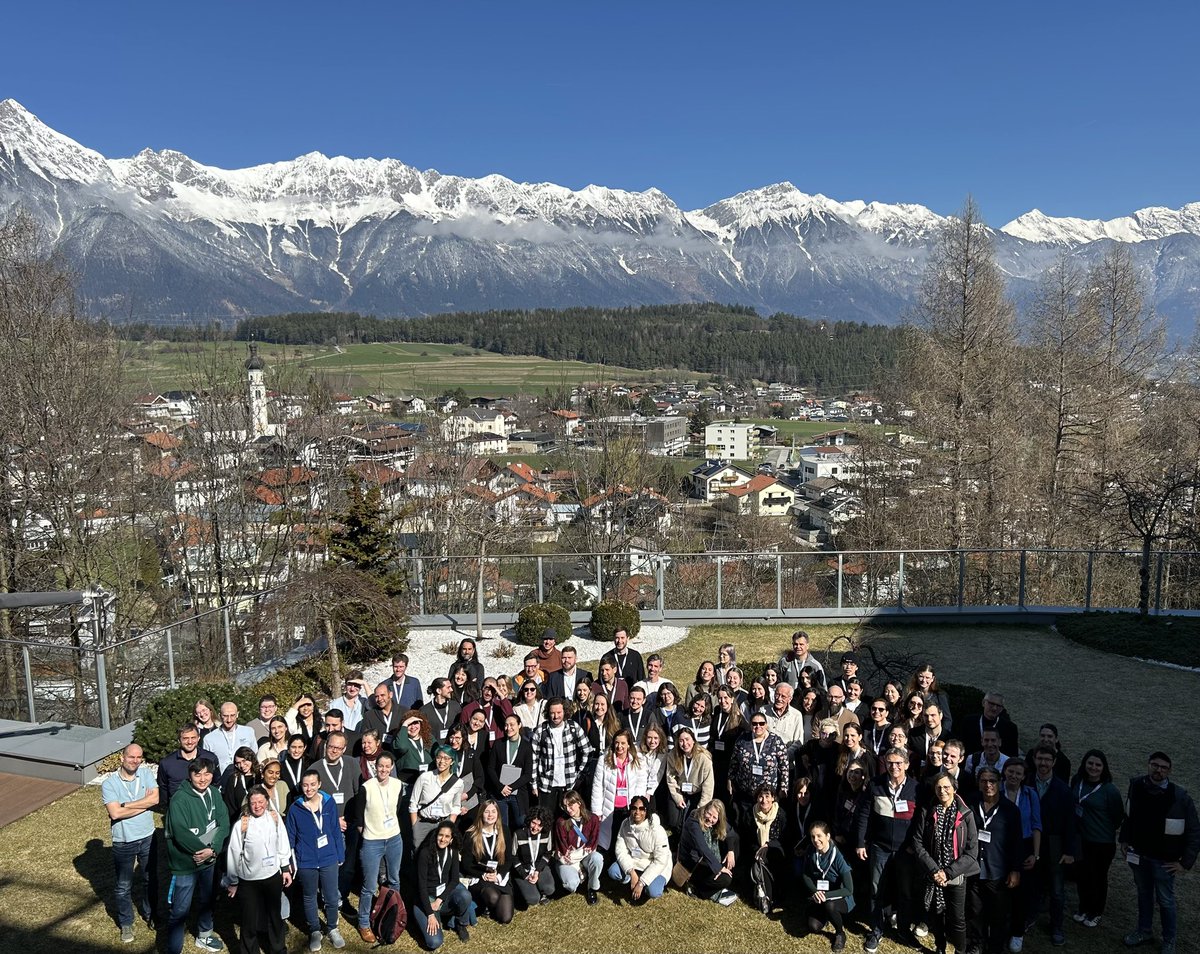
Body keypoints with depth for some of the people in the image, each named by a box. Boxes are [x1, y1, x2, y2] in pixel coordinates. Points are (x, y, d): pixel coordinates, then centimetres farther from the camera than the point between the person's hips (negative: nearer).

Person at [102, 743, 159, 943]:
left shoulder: (146, 773, -7)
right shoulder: (109, 784, -15)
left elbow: (155, 799, -18)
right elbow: (115, 813, -24)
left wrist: (126, 805, -21)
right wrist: (144, 803, -20)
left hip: (147, 837, 2)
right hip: (123, 842, -2)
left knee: (150, 880, 19)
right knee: (124, 886, 15)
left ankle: (149, 914, 40)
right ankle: (126, 923, 34)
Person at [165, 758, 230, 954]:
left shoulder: (214, 795, -3)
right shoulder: (179, 799, -22)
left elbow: (223, 824, -5)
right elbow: (181, 833, -27)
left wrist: (212, 849, -19)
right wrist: (204, 850, -19)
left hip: (209, 861, 6)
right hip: (185, 863, -6)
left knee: (207, 901, 24)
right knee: (180, 910, 2)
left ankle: (204, 936, 45)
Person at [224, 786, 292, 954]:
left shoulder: (275, 818, -8)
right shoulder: (241, 824, -16)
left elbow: (283, 844, 2)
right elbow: (234, 854, -6)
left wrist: (286, 868, 6)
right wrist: (232, 882, 1)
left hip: (273, 876, 3)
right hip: (249, 880, -2)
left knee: (275, 916, 19)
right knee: (250, 920, 9)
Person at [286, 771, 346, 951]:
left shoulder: (330, 803, -10)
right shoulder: (295, 809, -12)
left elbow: (336, 831, -3)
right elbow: (289, 838, -3)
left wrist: (340, 856, 1)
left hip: (329, 860, 0)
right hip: (306, 863, 0)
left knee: (332, 898, 11)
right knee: (309, 898, 18)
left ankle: (332, 928, 36)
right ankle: (314, 931, 40)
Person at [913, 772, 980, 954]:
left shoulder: (966, 815, -6)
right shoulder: (927, 814, -1)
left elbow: (972, 851, -9)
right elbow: (918, 843, -4)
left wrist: (949, 872, -14)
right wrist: (934, 870, -16)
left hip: (957, 877, -2)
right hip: (933, 876, 2)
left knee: (957, 918, 4)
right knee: (937, 915, 14)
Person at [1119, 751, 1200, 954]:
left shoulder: (1180, 797, -20)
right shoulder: (1136, 786, -10)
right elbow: (1128, 815, 6)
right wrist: (1124, 840, 6)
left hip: (1164, 860, -3)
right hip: (1139, 854, 3)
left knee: (1165, 900, 12)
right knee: (1143, 894, 21)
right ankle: (1144, 930, 39)